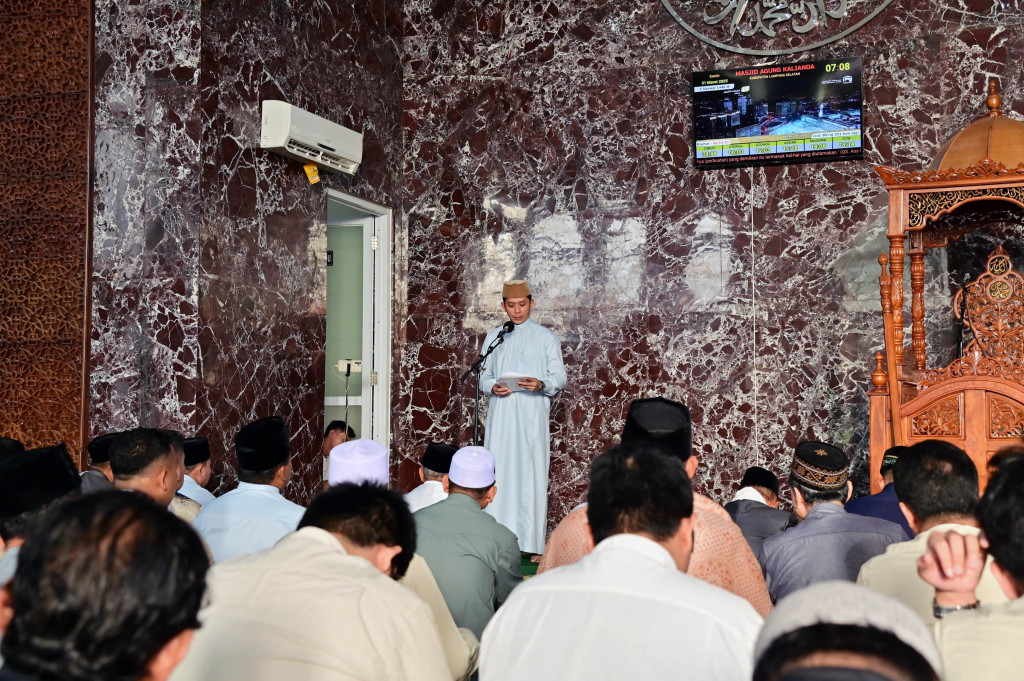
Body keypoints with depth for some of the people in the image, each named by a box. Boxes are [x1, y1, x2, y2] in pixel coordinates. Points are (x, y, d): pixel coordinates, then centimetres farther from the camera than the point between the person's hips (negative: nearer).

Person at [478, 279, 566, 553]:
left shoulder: (546, 337, 8)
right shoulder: (493, 337, 17)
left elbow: (559, 376, 3)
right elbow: (483, 376, 16)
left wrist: (541, 384, -18)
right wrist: (493, 387, -6)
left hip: (532, 414, -3)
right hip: (500, 414, 3)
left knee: (530, 472, -7)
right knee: (498, 472, -2)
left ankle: (528, 541, -6)